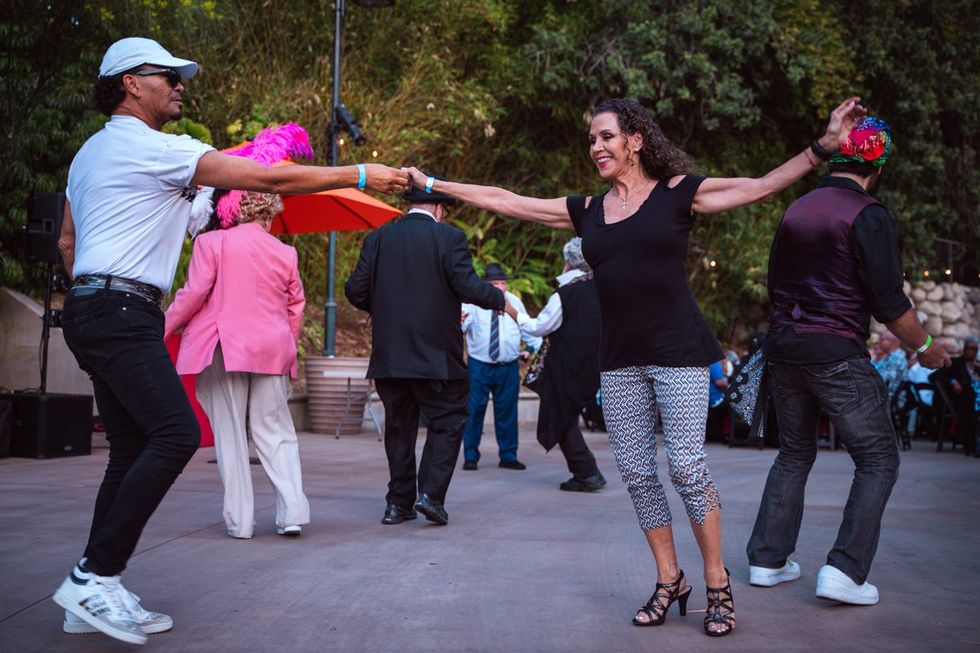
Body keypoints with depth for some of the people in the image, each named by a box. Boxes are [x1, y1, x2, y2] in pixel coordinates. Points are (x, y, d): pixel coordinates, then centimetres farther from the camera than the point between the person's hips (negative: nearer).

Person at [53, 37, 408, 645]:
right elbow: (270, 178, -12)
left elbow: (67, 243, 26)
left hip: (93, 309, 10)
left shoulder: (91, 152, 22)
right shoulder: (156, 148, -8)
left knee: (134, 449, 6)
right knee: (176, 432, -18)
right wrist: (360, 174, -7)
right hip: (123, 314, -10)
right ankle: (96, 576, -17)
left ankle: (94, 593, 5)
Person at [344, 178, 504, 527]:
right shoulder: (449, 237, -6)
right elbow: (468, 286, -13)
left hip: (388, 355, 4)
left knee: (399, 427, 13)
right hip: (436, 354, -4)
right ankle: (431, 493, -3)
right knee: (447, 421, 9)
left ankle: (399, 503, 15)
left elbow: (355, 290, 2)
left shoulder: (378, 238, 5)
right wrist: (500, 299, 5)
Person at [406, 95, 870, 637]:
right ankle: (669, 582, 19)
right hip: (619, 361, 5)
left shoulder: (677, 193, -1)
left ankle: (718, 586, 6)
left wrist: (824, 146, -13)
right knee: (635, 472, 5)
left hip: (678, 354, -4)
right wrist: (432, 185, 11)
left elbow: (762, 186, -4)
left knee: (686, 466, -9)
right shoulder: (586, 211, 10)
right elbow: (503, 201, 11)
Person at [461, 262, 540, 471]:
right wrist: (459, 322, -42)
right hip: (479, 365, -3)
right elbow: (462, 326, -19)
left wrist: (534, 346, -3)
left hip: (509, 367, 3)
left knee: (507, 411, 9)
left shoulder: (515, 302, 4)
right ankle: (470, 456, 11)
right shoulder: (474, 301, -6)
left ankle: (508, 456, 20)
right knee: (474, 409, 0)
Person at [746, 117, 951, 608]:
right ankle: (844, 571, -4)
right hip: (836, 355, -7)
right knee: (878, 459, 4)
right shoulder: (868, 216, -9)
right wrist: (925, 347, 5)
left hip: (782, 349, 7)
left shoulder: (795, 210, 11)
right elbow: (889, 303, -11)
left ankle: (767, 560, 20)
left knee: (794, 454, 20)